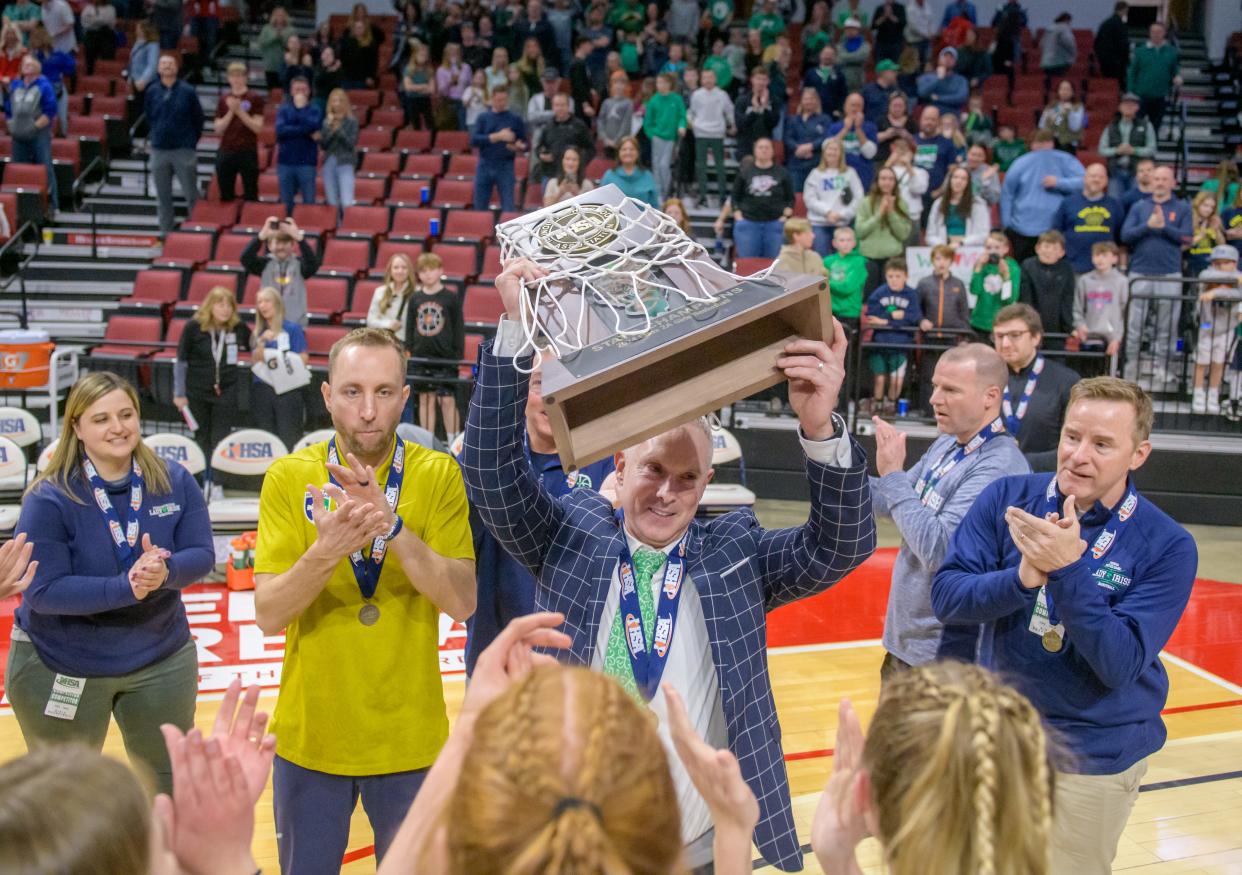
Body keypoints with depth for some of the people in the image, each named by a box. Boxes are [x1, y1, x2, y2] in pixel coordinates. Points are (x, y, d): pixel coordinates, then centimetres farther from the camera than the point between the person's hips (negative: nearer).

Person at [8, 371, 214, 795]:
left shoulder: (174, 482, -7)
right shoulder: (49, 499, -19)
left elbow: (201, 554, -8)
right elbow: (42, 590, -22)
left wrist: (165, 573, -31)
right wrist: (126, 587, -33)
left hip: (162, 661, 3)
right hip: (59, 669, -3)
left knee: (174, 789, 17)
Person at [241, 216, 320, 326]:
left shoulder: (299, 263, -1)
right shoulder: (265, 264, 1)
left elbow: (313, 264, -22)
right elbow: (245, 259, -16)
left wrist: (299, 237, -31)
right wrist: (262, 235, -28)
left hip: (295, 324, -1)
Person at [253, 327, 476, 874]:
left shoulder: (438, 475, -8)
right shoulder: (288, 478, -7)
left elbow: (461, 602, -16)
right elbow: (268, 615, -12)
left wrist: (393, 527, -31)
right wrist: (325, 551, -31)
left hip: (409, 739, 0)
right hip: (310, 736, 0)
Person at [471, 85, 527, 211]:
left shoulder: (515, 120, 6)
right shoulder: (483, 118, 7)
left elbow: (525, 145, 7)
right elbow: (474, 140, -6)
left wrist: (519, 146, -18)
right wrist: (498, 136, -16)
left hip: (505, 167, -1)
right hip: (484, 167, 1)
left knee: (508, 209, -6)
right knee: (479, 208, 7)